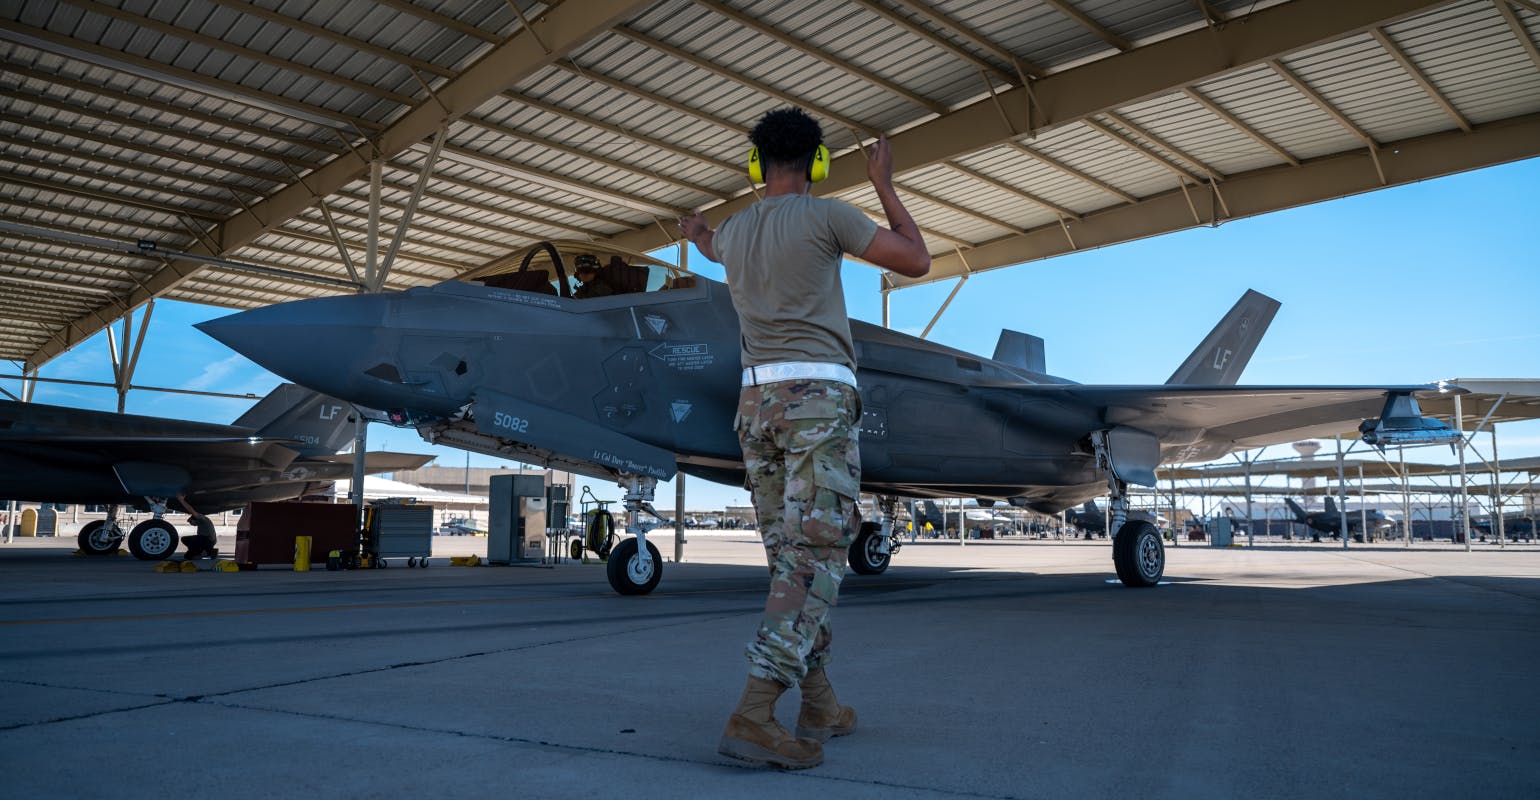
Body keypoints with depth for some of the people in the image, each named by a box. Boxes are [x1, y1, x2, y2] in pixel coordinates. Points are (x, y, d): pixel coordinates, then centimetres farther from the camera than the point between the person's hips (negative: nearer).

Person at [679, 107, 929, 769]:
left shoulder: (734, 229, 16)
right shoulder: (826, 216, -1)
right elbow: (916, 260, 4)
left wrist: (697, 233, 65)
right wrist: (883, 185, 17)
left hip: (756, 399, 6)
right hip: (818, 396, -6)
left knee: (790, 554, 10)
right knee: (814, 554, -10)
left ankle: (821, 706, 16)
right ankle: (753, 715, -20)